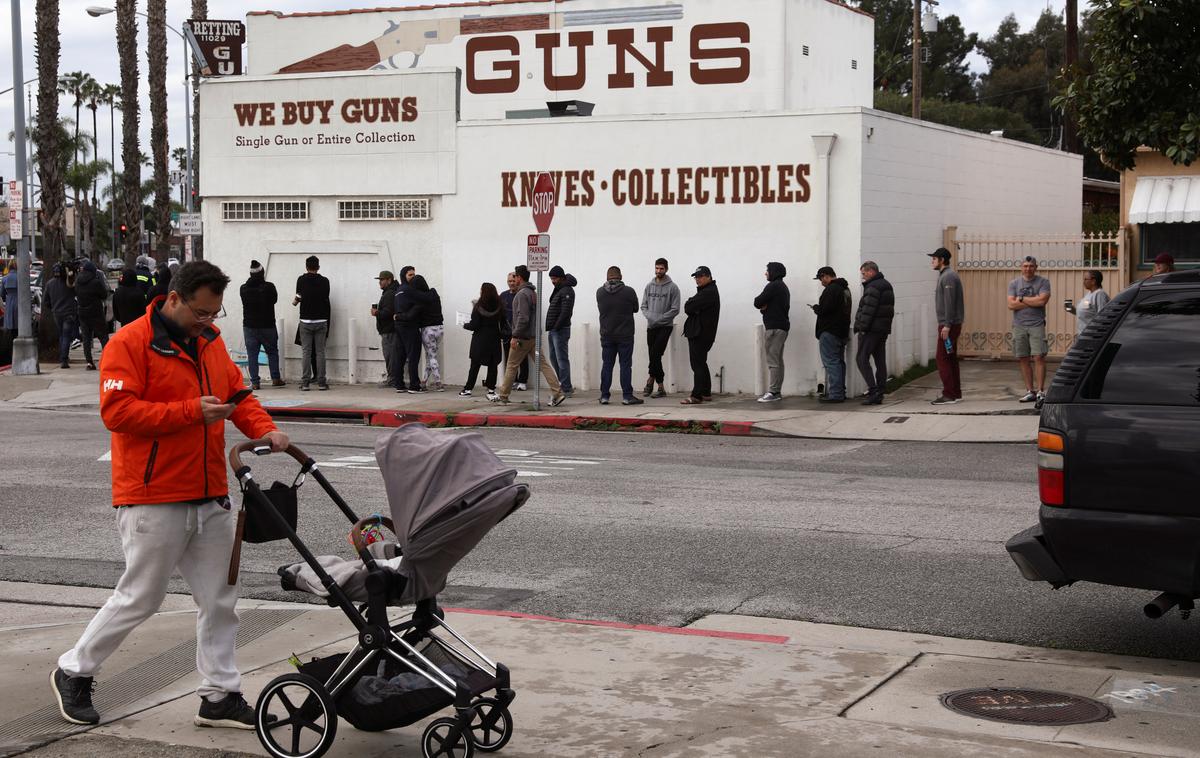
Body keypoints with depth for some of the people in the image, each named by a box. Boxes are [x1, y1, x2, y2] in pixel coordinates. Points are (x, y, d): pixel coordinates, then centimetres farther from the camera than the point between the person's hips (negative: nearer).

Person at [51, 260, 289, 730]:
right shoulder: (130, 343, -11)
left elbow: (237, 393, 18)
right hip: (153, 499, -7)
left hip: (211, 498, 7)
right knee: (140, 598, 2)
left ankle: (220, 696, 18)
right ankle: (74, 673, 22)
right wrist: (190, 411, -24)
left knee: (220, 600, 8)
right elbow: (116, 410, -20)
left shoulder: (210, 341, 12)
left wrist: (263, 429, -1)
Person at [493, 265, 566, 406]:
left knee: (511, 366, 5)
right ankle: (557, 393, -6)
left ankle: (503, 395, 15)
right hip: (534, 336, 9)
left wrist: (515, 336, -21)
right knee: (543, 364, 2)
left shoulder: (522, 294, -15)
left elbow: (523, 318, -23)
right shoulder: (533, 293, 15)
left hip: (523, 337, -8)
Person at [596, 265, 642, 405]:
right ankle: (627, 395, -1)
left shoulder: (600, 292, -1)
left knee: (607, 365, 9)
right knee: (625, 365, 0)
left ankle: (604, 395, 9)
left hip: (606, 335, 3)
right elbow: (635, 309, 3)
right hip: (625, 335, -3)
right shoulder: (629, 292, -9)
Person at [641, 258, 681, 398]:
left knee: (655, 353, -17)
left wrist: (659, 319, -14)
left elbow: (675, 310, -8)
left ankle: (651, 379, -2)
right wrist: (649, 316, -8)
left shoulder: (672, 287, -4)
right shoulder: (649, 286, 10)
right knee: (654, 356, 3)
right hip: (651, 326, 4)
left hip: (665, 326, -4)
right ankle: (661, 387, 9)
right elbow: (644, 306, 12)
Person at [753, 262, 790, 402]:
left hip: (774, 327, -10)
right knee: (778, 360, 11)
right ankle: (777, 391, 13)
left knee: (772, 360, -11)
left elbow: (757, 302, -15)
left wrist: (761, 305, 8)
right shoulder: (783, 287, 21)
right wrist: (765, 306, 0)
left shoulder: (773, 286, -11)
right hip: (783, 326, 10)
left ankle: (773, 392, -14)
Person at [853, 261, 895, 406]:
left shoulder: (873, 287, -14)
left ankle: (873, 390, -15)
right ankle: (879, 395, 9)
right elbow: (890, 310, 19)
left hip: (871, 329, -10)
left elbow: (868, 310, -20)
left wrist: (862, 327, -17)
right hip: (884, 329, 10)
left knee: (862, 358, -6)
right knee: (880, 361, 8)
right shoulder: (887, 285, 18)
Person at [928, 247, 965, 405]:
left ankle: (949, 395, -11)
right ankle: (955, 393, 15)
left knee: (942, 358, -10)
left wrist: (947, 325, -24)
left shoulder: (948, 276, -14)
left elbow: (950, 302, -21)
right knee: (950, 358, 12)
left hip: (949, 325, -11)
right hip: (948, 324, 11)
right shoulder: (945, 275, 19)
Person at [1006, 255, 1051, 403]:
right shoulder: (1014, 283, 10)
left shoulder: (1043, 282, 3)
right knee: (1023, 359, 4)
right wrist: (1033, 302, -6)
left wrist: (1021, 299, -5)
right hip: (1019, 326, 3)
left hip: (1036, 325, -3)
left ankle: (1040, 391, -7)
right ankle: (1030, 391, 10)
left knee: (1039, 357, -10)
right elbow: (1011, 304, -3)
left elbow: (1042, 300, -13)